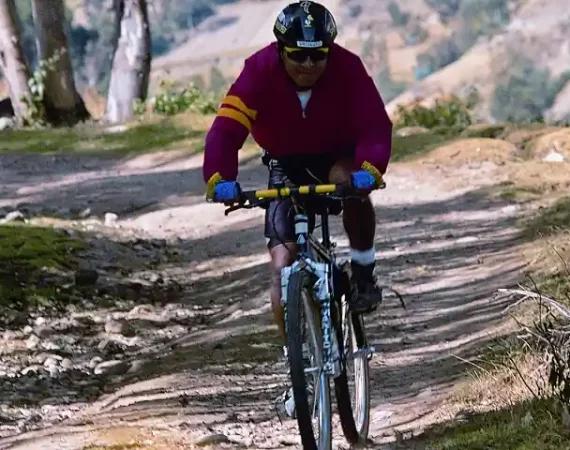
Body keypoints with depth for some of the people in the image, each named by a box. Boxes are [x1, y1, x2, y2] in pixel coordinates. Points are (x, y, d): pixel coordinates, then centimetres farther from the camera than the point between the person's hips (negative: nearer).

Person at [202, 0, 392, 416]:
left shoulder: (348, 69, -26)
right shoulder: (260, 72, -26)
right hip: (286, 165, 1)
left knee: (349, 182, -38)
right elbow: (226, 131, -33)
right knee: (283, 268, -10)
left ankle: (364, 272, -14)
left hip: (338, 155, -1)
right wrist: (220, 180, -50)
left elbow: (375, 125, -33)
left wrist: (370, 169, -53)